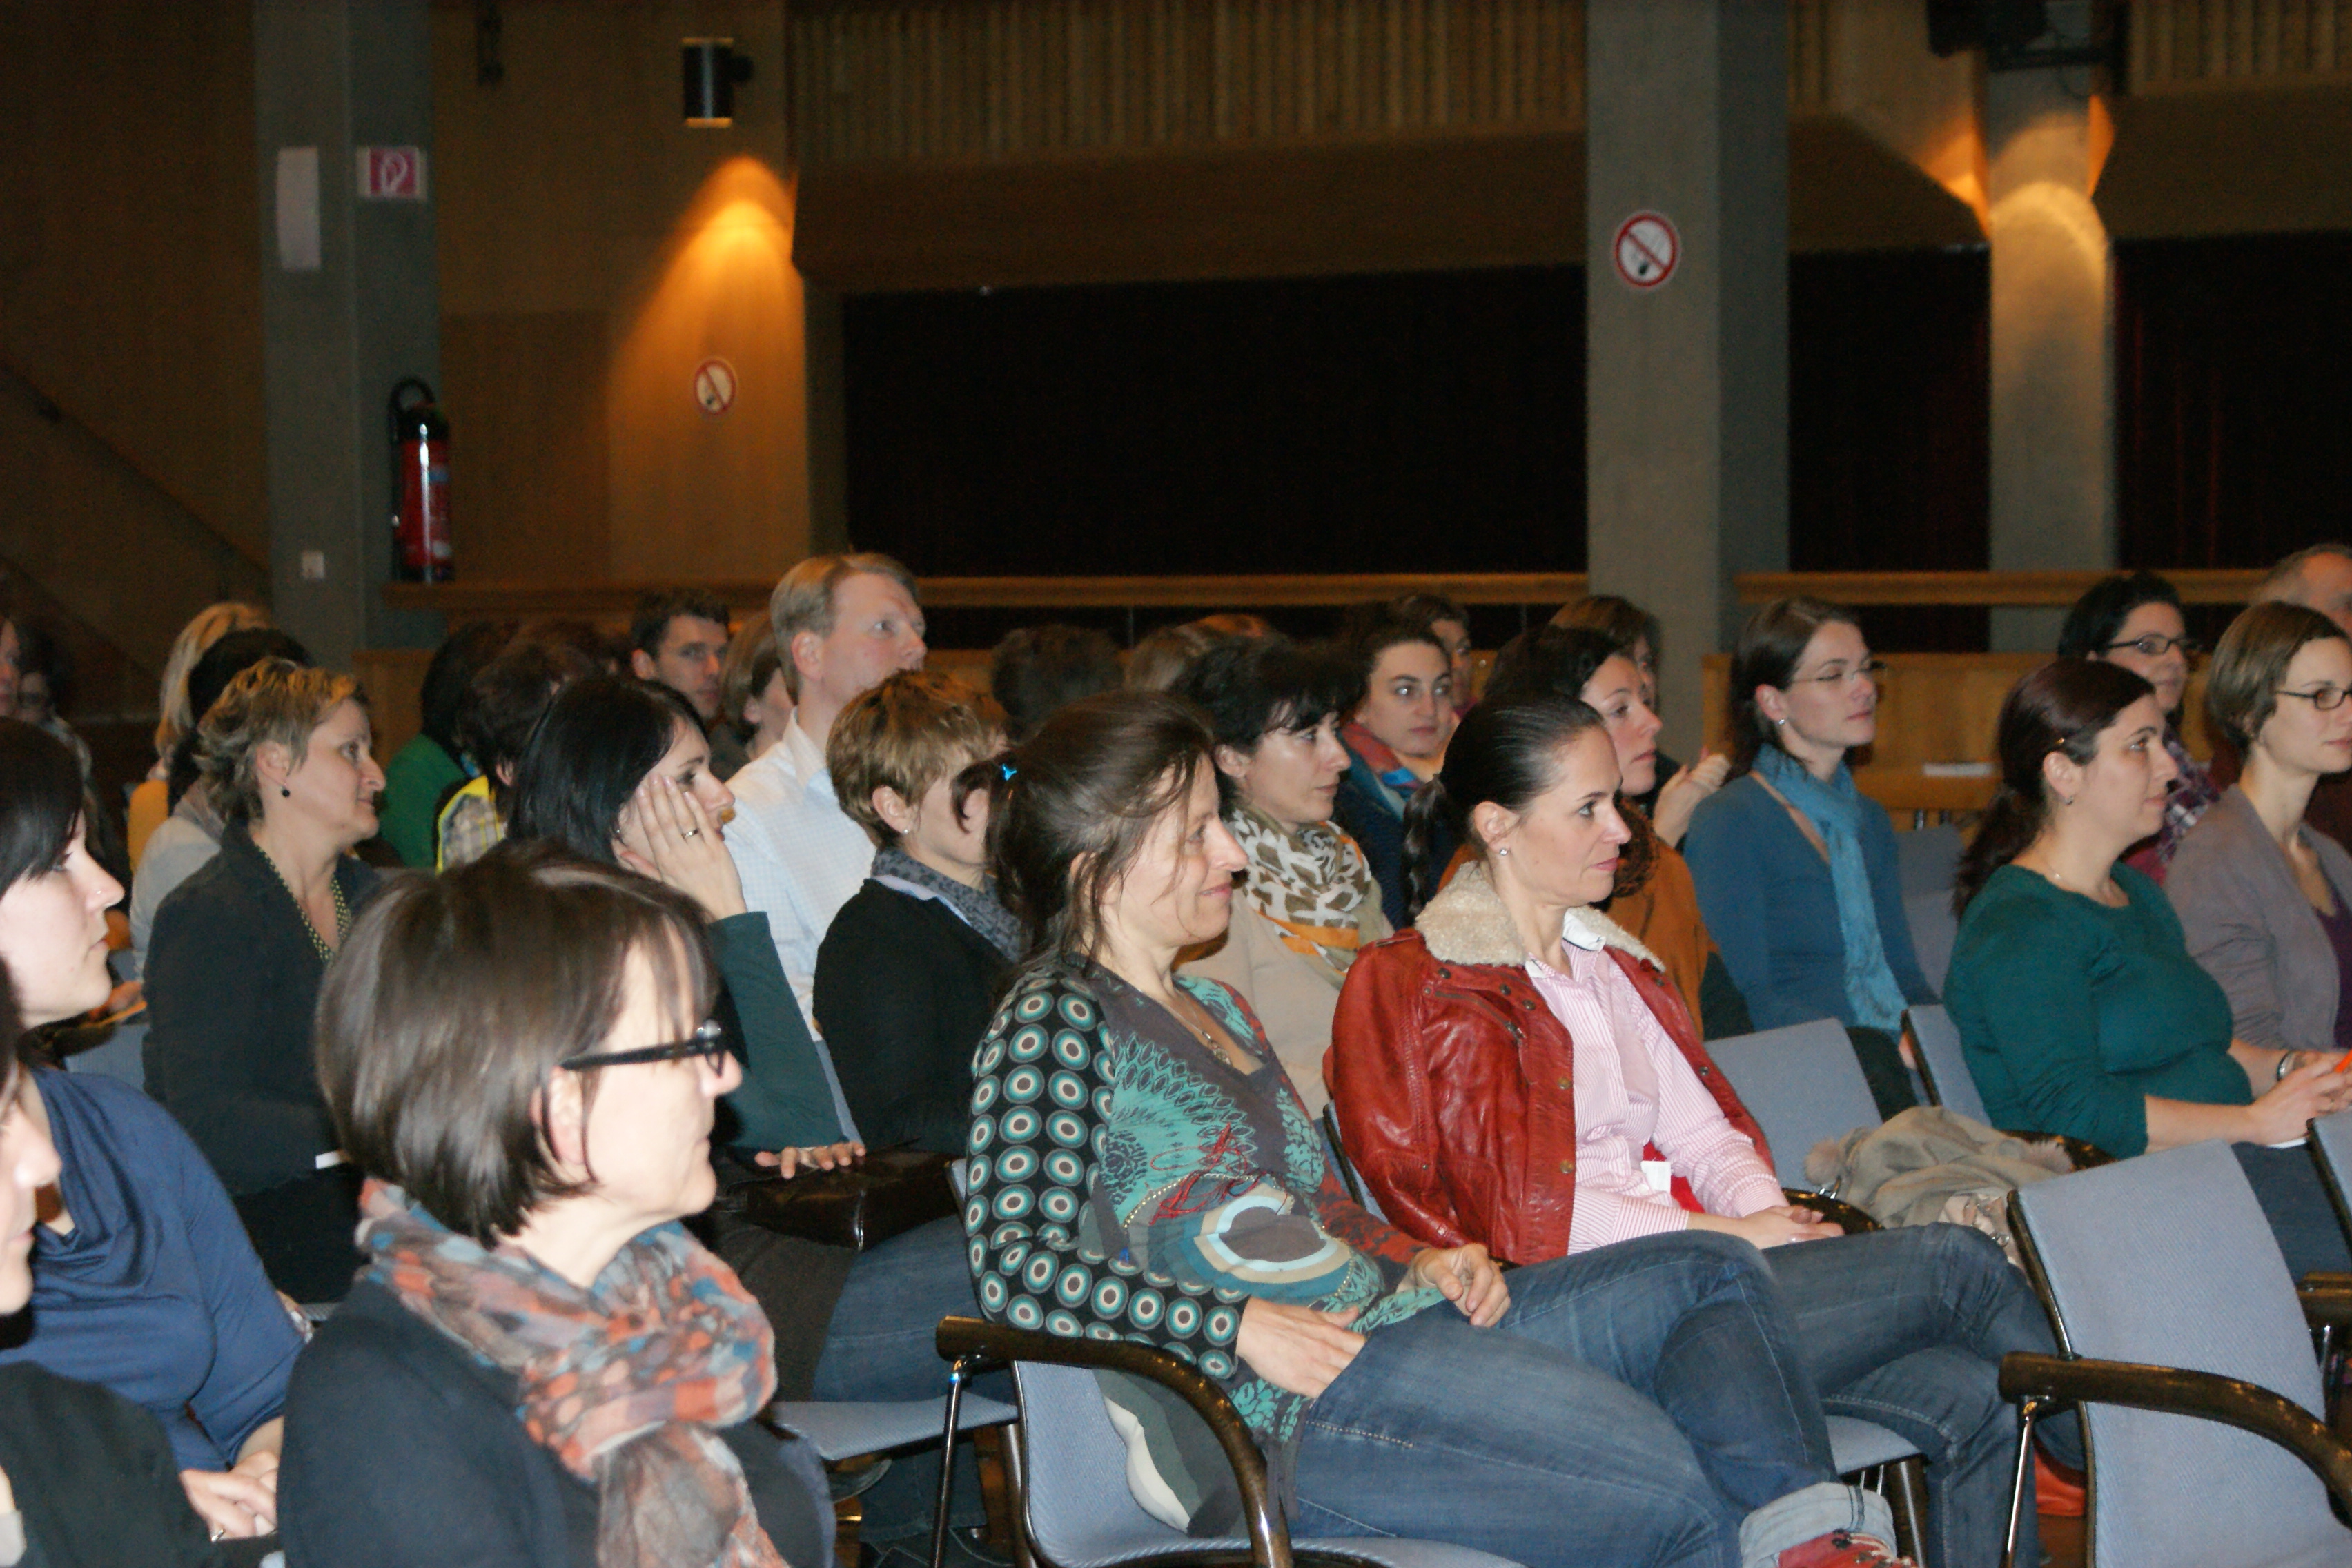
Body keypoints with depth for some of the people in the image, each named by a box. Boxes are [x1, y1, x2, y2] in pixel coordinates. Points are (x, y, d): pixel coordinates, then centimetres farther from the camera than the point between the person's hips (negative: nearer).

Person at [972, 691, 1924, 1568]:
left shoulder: (1216, 1011, 24)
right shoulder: (1053, 1021, -5)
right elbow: (1015, 1269, -17)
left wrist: (1414, 1261, 8)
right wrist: (1241, 1325, -20)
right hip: (1287, 1415, -10)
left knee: (1711, 1274, 1)